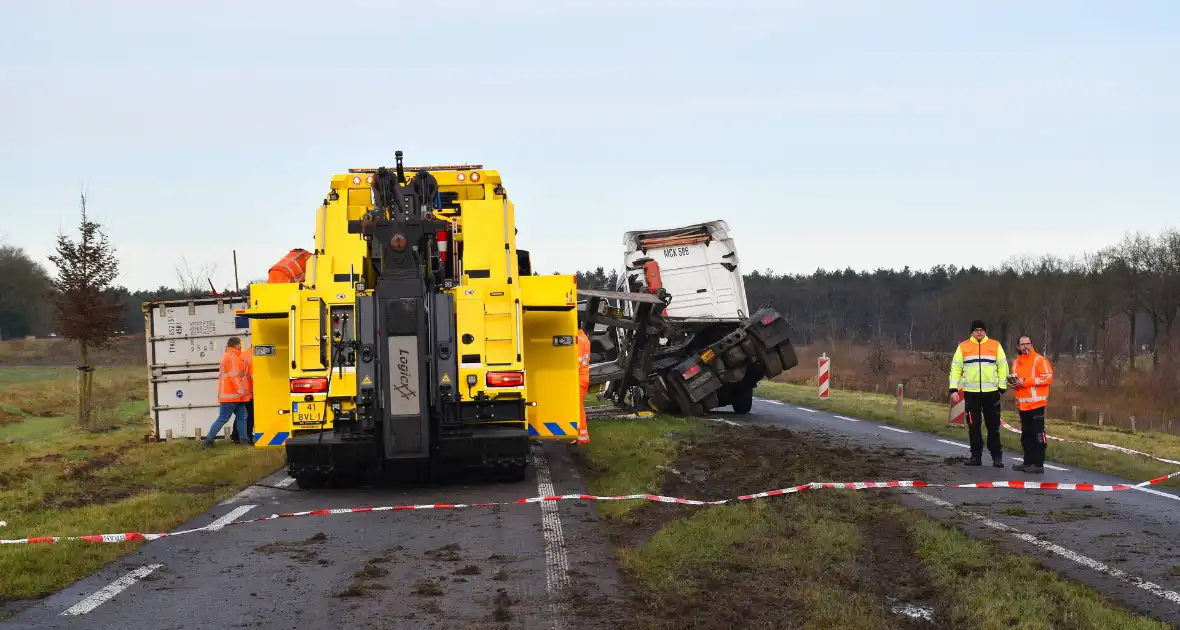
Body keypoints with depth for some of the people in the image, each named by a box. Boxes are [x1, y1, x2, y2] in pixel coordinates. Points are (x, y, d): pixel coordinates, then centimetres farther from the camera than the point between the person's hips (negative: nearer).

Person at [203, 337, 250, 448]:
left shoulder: (228, 356, 20)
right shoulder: (231, 357, -13)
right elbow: (234, 376, -20)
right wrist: (240, 390, -21)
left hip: (235, 395, 10)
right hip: (231, 395, -10)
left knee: (242, 416, 9)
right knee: (223, 419, -8)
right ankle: (209, 439, -5)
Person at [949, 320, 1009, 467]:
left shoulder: (995, 346, 4)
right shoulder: (963, 347, 5)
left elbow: (1003, 367, 6)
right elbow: (956, 368, 5)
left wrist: (1002, 387, 0)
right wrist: (954, 388, -2)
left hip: (991, 392, -1)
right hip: (971, 393, 1)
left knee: (993, 426, 2)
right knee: (973, 426, 6)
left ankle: (997, 456, 9)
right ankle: (976, 456, 13)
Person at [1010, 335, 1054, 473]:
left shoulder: (1040, 360, -6)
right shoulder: (1016, 363, 16)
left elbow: (1047, 378, -15)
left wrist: (1025, 382, -17)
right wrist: (1014, 382, 3)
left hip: (1036, 403, -7)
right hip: (1022, 404, 7)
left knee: (1037, 435, -7)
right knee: (1026, 435, 13)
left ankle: (1038, 464, -6)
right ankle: (1028, 462, 20)